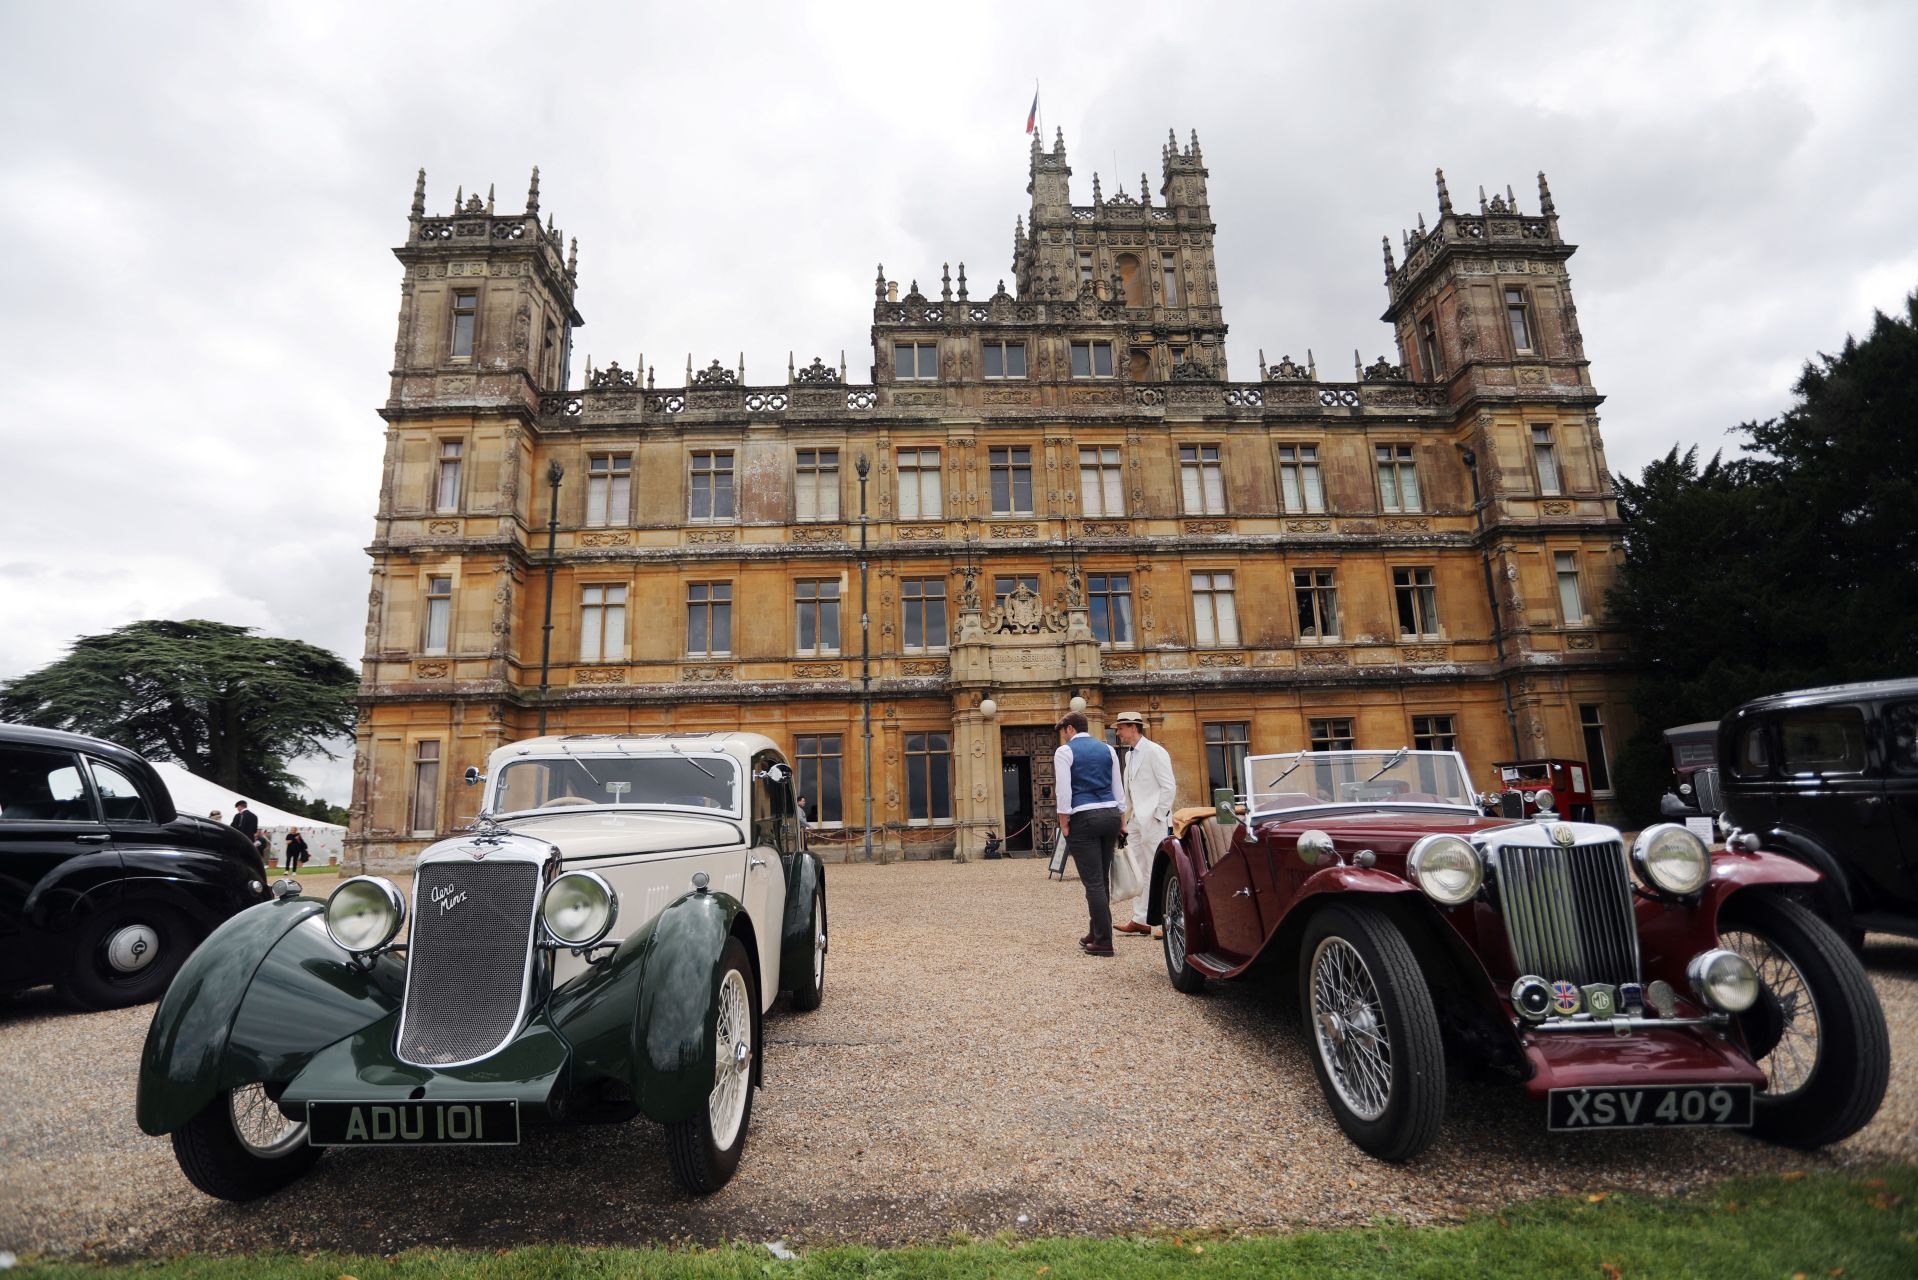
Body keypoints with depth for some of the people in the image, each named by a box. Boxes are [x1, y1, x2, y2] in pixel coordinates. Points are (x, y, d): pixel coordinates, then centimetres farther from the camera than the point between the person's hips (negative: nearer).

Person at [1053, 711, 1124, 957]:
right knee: (1101, 879, 15)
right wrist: (1122, 821, 19)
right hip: (1111, 815, 6)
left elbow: (1064, 791, -10)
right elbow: (1117, 788, 15)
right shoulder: (1108, 749, 14)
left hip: (1083, 818, -6)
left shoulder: (1065, 752, -2)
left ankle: (1104, 941, -1)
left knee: (1093, 881, -2)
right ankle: (1097, 933, 24)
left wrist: (1064, 824, -5)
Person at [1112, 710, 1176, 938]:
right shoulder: (1129, 755, 15)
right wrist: (1127, 818, 16)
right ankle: (1139, 920, 14)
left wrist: (1158, 817, -14)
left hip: (1154, 822, -9)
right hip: (1136, 822, 9)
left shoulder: (1154, 752, -10)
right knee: (1138, 872, 9)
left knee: (1156, 872, -4)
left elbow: (1169, 787, -13)